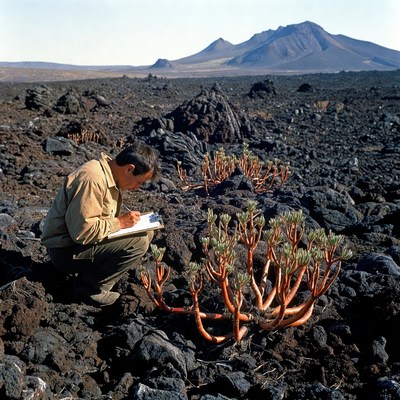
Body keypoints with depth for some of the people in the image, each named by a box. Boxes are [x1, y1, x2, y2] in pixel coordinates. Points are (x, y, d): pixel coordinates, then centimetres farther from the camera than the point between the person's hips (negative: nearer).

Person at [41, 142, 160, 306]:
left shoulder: (108, 174, 6)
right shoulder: (92, 180, -26)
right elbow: (82, 231, -29)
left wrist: (126, 219, -1)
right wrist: (120, 222, -19)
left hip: (80, 240, 10)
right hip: (66, 251, -10)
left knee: (146, 233, 6)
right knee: (138, 242, -21)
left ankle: (87, 274, 5)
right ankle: (90, 287, -7)